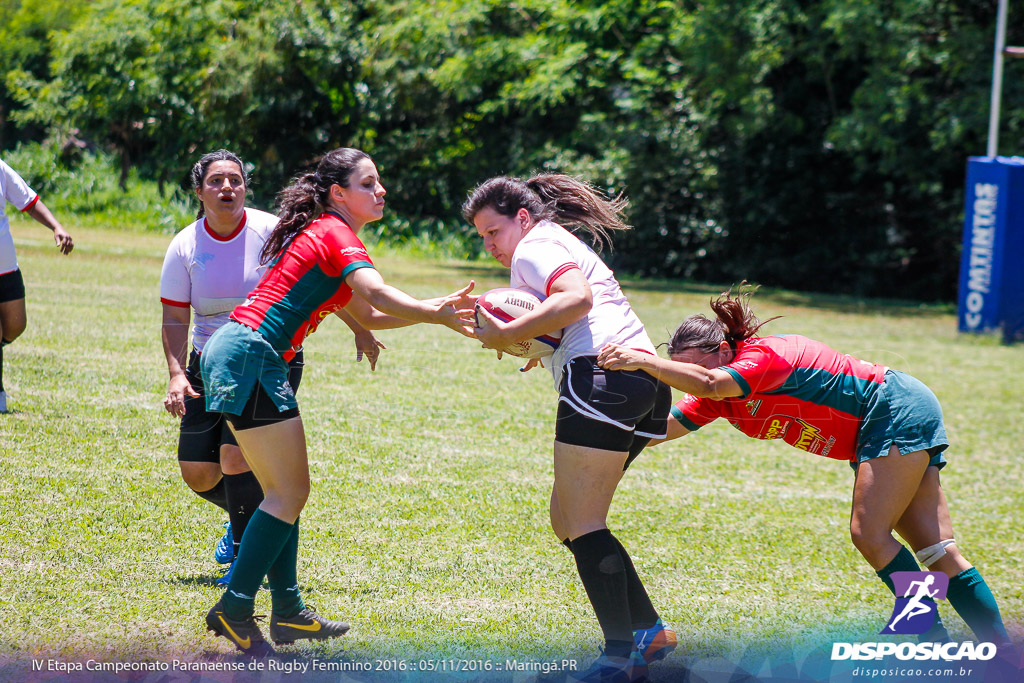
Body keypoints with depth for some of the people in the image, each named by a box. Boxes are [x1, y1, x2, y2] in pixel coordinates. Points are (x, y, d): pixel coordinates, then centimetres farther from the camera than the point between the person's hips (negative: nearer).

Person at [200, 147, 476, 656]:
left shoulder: (319, 235, 23)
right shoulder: (336, 234, -7)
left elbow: (367, 314, 25)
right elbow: (380, 296, -25)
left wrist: (437, 308, 14)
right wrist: (439, 315, -26)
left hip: (233, 353, 10)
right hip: (249, 356, -10)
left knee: (283, 490, 13)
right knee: (289, 491, -8)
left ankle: (287, 612, 15)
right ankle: (234, 609, -8)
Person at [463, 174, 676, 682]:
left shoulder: (534, 247, 1)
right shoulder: (567, 244, 31)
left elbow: (577, 298, -18)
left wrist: (509, 334, -17)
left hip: (601, 374, -10)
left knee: (582, 526, -9)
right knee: (567, 518, 15)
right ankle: (648, 631, 11)